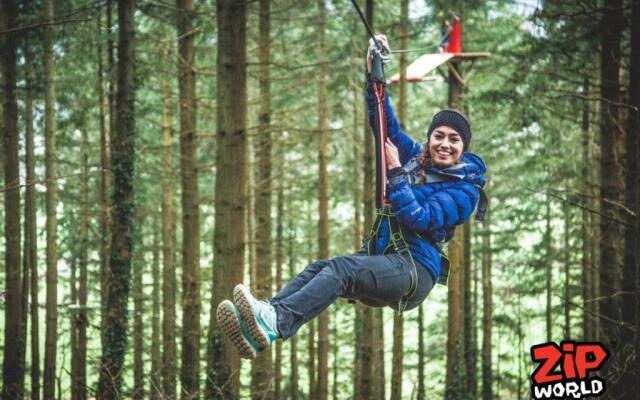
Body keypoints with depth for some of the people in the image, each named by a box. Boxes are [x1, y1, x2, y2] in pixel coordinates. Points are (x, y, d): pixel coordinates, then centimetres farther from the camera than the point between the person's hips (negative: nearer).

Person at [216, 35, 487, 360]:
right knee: (317, 269, -22)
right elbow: (385, 123, 19)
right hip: (382, 258, 8)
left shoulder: (466, 188, -3)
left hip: (415, 269, -8)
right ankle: (267, 315, -48)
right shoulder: (416, 157, 18)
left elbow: (420, 219, -15)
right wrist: (374, 74, 8)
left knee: (340, 268, -35)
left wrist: (395, 172, -12)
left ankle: (274, 323, -59)